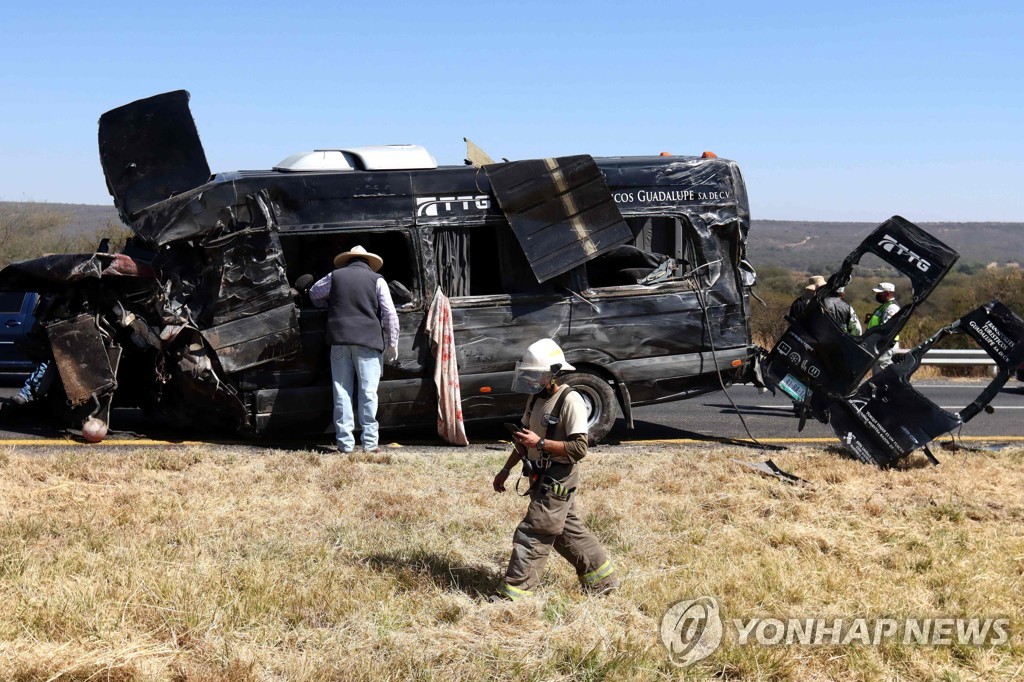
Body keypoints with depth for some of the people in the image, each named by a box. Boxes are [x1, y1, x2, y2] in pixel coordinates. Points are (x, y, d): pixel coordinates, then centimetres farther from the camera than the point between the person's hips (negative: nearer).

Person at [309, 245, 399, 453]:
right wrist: (392, 344, 1)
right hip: (368, 342, -2)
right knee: (368, 392, 0)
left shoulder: (335, 276, 11)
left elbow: (314, 293, 27)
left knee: (342, 392, 4)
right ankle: (369, 442, -3)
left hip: (339, 341, 2)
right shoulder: (376, 280, 5)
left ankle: (345, 442, 3)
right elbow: (390, 314, -2)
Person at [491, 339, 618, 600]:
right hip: (543, 479, 9)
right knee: (568, 532, 17)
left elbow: (579, 448, -24)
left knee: (532, 536, -6)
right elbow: (525, 438, 20)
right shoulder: (537, 398, 8)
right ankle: (603, 579, 30)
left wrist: (540, 443, -27)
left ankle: (512, 593, -1)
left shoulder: (570, 401, -19)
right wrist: (506, 470, 19)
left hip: (557, 481, -9)